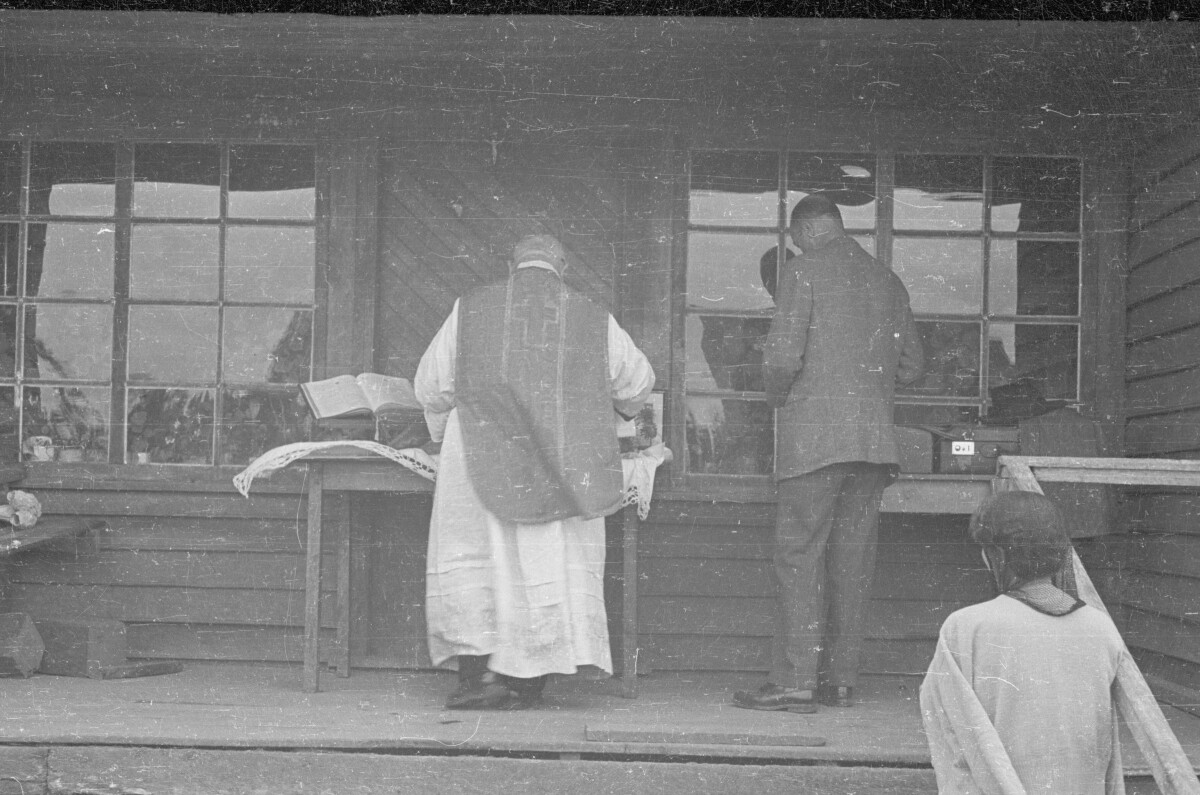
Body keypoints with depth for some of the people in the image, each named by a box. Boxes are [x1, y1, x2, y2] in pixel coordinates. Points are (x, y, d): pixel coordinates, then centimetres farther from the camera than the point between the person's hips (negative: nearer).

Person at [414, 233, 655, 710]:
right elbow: (637, 384, 16)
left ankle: (479, 670, -4)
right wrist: (615, 408, 39)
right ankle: (528, 681, 8)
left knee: (471, 561, 7)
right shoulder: (593, 319, 5)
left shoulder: (470, 310, 4)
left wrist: (442, 431, 28)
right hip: (561, 463, 1)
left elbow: (430, 385, 9)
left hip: (482, 454, -1)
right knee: (550, 562, 8)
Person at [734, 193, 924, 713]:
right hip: (875, 439, 6)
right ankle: (841, 680, 12)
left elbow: (782, 356, -12)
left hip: (814, 435, -6)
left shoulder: (802, 272, -4)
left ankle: (795, 682, -6)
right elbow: (911, 364, 15)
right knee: (852, 560, 8)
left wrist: (776, 396, 7)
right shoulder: (886, 281, 14)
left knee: (800, 556, -4)